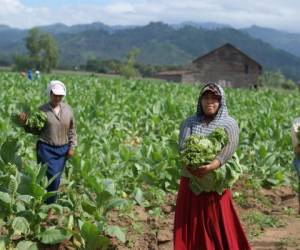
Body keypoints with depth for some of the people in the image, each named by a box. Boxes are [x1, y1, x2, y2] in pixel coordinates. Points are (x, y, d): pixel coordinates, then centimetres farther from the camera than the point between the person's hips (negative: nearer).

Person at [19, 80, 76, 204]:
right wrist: (25, 124, -17)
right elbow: (36, 130, 0)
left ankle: (50, 204, 24)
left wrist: (71, 147, 5)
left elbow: (72, 130, 10)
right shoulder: (42, 110, -6)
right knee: (52, 177, -12)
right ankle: (47, 205, 4)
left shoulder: (68, 109, 4)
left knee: (56, 178, 9)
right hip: (46, 149, -4)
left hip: (62, 149, 4)